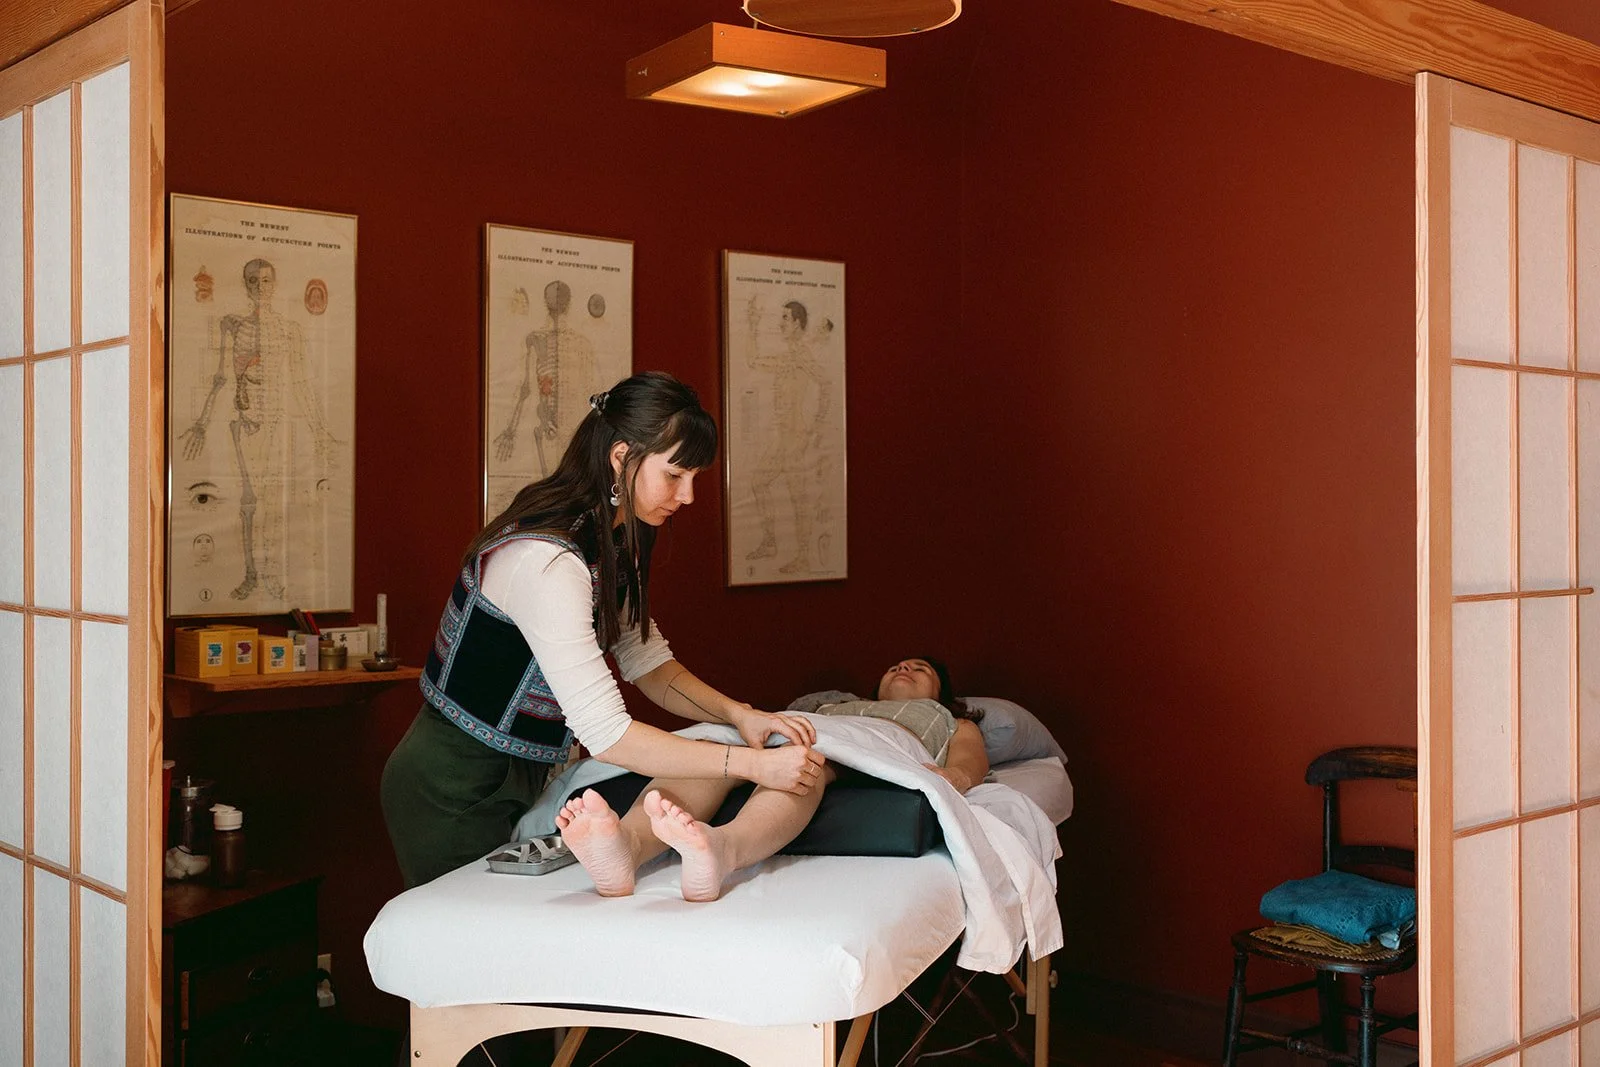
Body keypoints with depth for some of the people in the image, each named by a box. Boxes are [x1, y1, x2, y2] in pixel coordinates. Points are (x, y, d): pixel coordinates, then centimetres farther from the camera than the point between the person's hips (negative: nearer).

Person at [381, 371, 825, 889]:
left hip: (517, 779, 9)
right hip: (455, 792, -9)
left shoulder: (610, 542, 1)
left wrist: (737, 714, -11)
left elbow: (647, 661, 6)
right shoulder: (545, 560, -30)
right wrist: (752, 764, -32)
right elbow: (605, 733, -33)